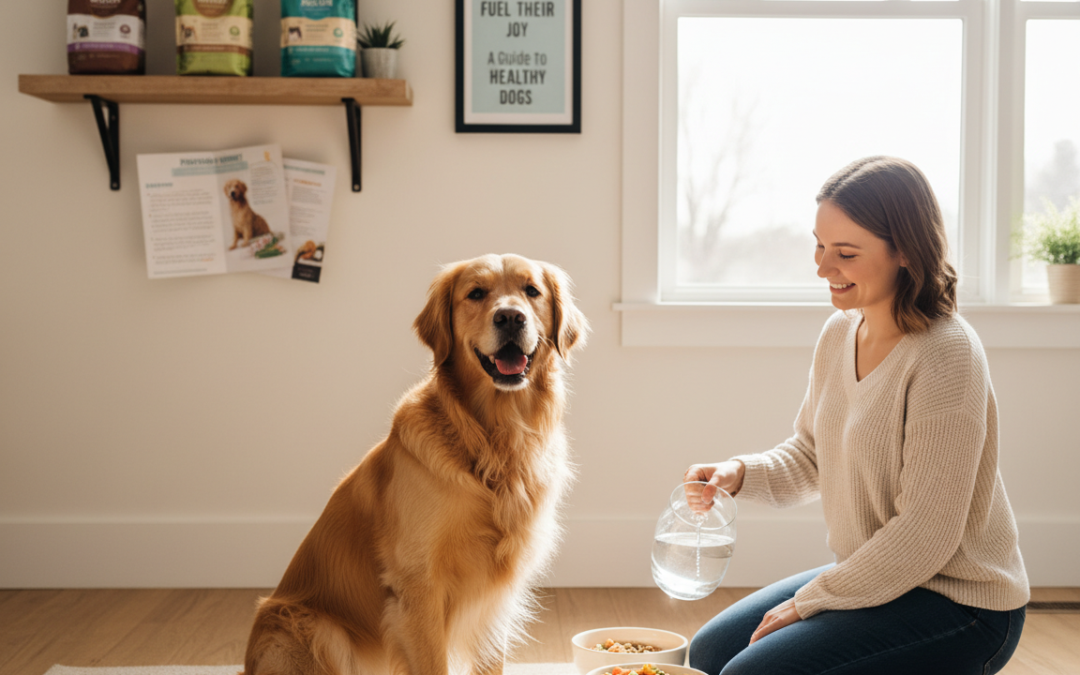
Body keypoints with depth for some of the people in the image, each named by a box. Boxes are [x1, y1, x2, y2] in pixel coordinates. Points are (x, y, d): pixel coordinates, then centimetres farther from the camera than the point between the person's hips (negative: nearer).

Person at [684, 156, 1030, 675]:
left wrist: (808, 602, -16)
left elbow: (926, 535, -24)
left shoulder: (946, 357, -24)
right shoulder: (839, 333, 2)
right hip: (869, 577, 8)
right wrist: (741, 473, -7)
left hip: (958, 606, -8)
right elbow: (810, 457, 14)